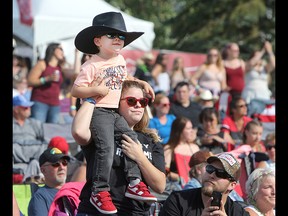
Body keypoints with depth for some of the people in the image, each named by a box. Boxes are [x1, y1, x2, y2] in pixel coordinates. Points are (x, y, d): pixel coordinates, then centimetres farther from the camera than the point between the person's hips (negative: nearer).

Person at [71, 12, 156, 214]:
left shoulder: (120, 60, 13)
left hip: (115, 112, 8)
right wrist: (96, 90, -25)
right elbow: (75, 90, -12)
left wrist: (142, 83, 22)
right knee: (106, 148, -20)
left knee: (132, 140, -2)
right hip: (99, 111, -8)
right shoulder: (92, 66, -12)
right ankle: (99, 191, -16)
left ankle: (134, 183, 5)